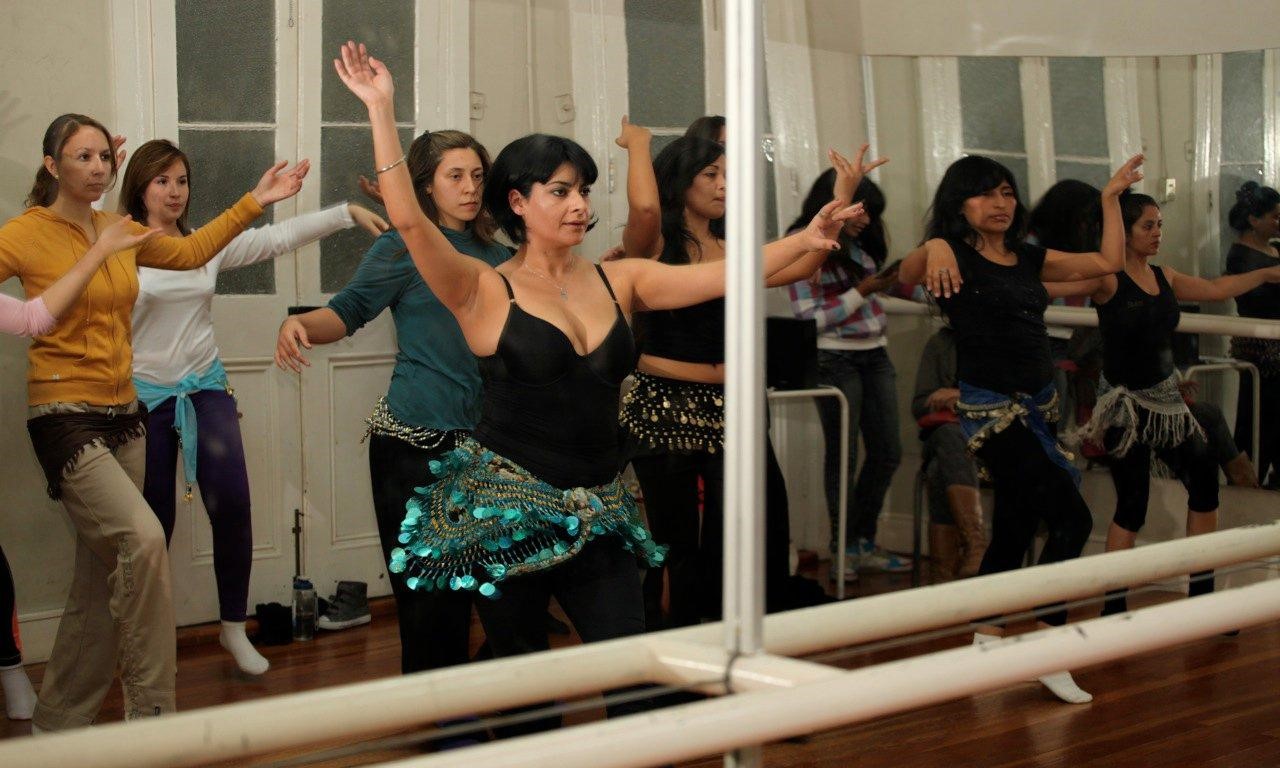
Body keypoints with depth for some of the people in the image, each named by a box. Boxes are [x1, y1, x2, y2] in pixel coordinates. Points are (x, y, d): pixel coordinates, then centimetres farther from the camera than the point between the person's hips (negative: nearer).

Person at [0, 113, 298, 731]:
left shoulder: (122, 231, 9)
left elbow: (190, 252, 25)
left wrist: (255, 202, 22)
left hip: (123, 414, 7)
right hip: (66, 417, -7)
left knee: (101, 581, 9)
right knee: (143, 538, -24)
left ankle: (57, 724, 23)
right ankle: (151, 709, -12)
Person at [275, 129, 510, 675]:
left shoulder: (496, 257, 13)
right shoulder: (403, 248, -2)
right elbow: (348, 311, -9)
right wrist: (301, 325, -31)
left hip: (477, 441, 5)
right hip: (412, 441, -5)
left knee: (462, 590, 11)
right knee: (423, 598, -2)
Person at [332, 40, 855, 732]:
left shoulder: (620, 281, 7)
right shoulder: (486, 292, -5)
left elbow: (724, 274, 1)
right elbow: (408, 220, -17)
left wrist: (805, 241, -11)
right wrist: (381, 110, -21)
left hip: (596, 512, 4)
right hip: (507, 506, -3)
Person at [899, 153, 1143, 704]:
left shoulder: (1028, 259, 11)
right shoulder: (956, 257, -8)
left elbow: (1109, 262, 15)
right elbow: (906, 275, -29)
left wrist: (1111, 198, 12)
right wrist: (934, 248, -49)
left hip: (1038, 406, 8)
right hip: (990, 407, -8)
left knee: (1016, 528, 12)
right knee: (1072, 518, -13)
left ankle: (985, 643, 23)